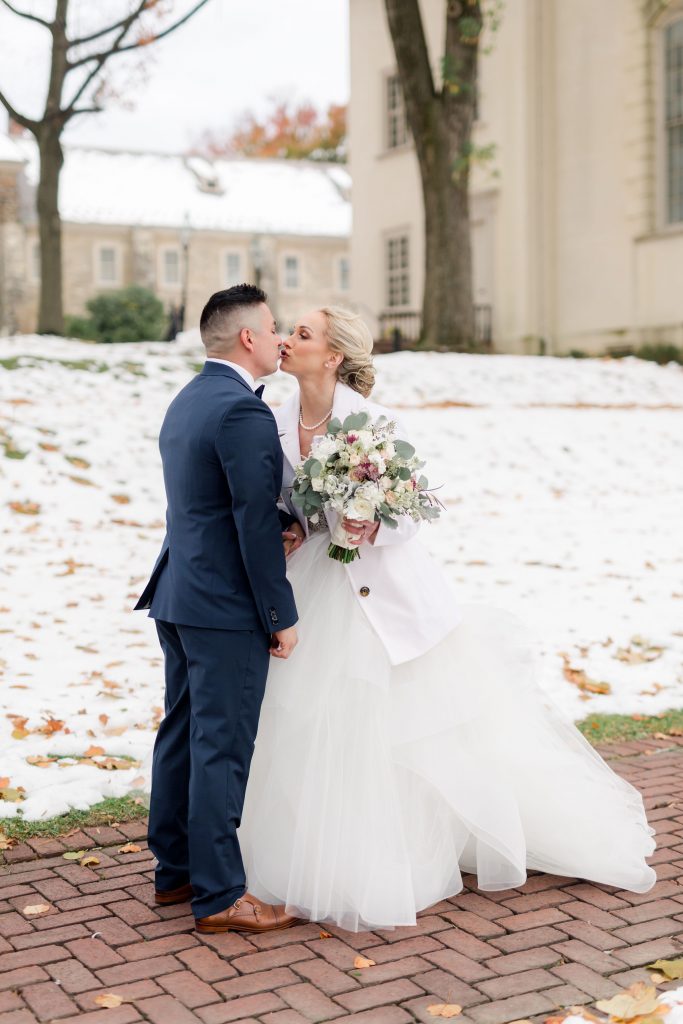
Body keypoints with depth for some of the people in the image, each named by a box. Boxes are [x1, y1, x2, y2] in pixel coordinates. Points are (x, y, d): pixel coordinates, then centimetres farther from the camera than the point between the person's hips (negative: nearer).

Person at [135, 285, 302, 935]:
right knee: (221, 749, -2)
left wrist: (287, 521, 9)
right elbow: (256, 524, -19)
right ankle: (219, 895, 8)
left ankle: (175, 870, 28)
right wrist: (282, 616, -13)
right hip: (227, 611, -10)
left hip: (178, 598, 10)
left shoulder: (185, 402, 13)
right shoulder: (244, 411, -18)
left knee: (181, 736, 16)